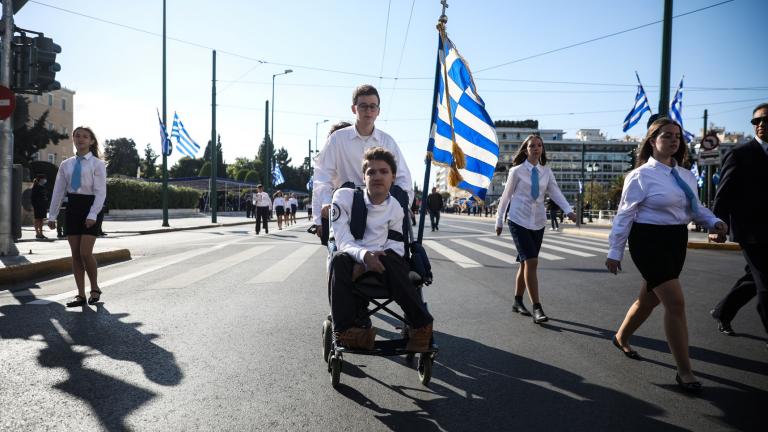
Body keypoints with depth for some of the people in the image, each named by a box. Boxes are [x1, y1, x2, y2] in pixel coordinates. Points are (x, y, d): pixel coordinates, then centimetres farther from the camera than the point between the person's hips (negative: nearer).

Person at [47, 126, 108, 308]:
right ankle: (81, 294, 12)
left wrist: (92, 215, -18)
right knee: (75, 254, 5)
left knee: (85, 252, -11)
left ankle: (95, 289, 10)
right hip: (72, 206, 5)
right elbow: (58, 191, 12)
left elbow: (101, 192, -8)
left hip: (90, 206, -5)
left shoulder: (97, 164, -1)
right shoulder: (66, 165, 12)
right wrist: (52, 215, 8)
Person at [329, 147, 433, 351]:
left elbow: (396, 246, -3)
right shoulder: (344, 196, -6)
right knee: (339, 260, -35)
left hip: (378, 261, 1)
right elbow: (343, 240, -13)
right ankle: (345, 329, -31)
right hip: (352, 259, -1)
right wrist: (364, 255, -35)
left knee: (391, 259, -33)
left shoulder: (395, 208, 2)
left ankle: (421, 325, -25)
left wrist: (365, 264, -21)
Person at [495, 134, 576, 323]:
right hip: (519, 221, -4)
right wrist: (499, 221, 6)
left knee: (525, 263, 11)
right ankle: (537, 308, -9)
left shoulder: (546, 171, 6)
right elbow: (506, 196, 2)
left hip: (538, 222, 4)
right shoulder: (517, 171, -4)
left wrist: (569, 210, -20)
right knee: (531, 262, -13)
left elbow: (556, 193, -4)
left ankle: (518, 302, 26)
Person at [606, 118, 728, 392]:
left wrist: (713, 221, -3)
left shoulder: (686, 175, 10)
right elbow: (625, 214, -10)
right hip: (649, 241, -7)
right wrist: (615, 251, -10)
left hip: (676, 241, 7)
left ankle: (621, 338, 41)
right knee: (675, 302, -10)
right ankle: (684, 372, 1)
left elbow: (695, 207, 18)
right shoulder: (641, 175, -10)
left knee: (649, 298, 17)